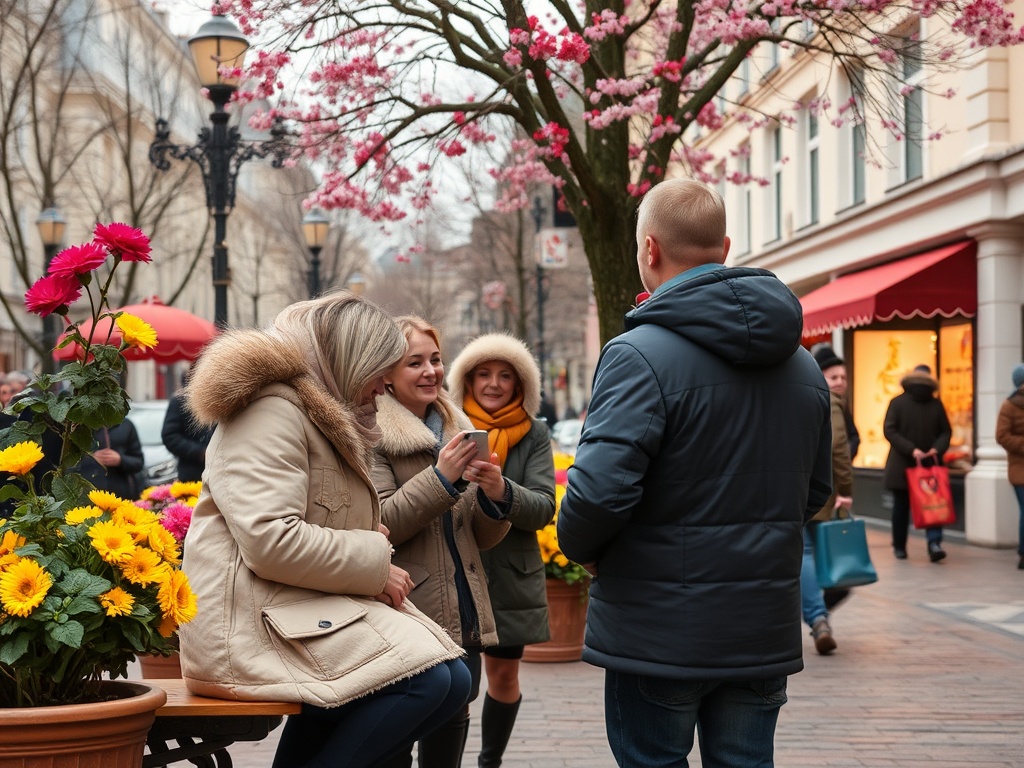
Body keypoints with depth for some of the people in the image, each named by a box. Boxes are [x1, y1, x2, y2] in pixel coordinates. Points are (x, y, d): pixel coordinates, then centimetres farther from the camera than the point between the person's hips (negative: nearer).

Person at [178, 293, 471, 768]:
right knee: (423, 678, -24)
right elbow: (270, 540, -23)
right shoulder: (272, 408, -10)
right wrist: (373, 562, -12)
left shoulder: (329, 421, 24)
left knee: (452, 680, -4)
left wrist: (368, 546, 9)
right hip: (249, 623, -10)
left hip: (306, 609, 11)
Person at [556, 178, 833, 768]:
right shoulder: (803, 365, 9)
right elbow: (815, 492, 15)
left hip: (661, 636, -6)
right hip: (765, 631, 6)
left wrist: (580, 547, -4)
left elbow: (599, 489, -23)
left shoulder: (641, 354, -16)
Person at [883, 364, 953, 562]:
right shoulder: (898, 403, -3)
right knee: (901, 506, 8)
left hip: (930, 464, 1)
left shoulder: (936, 404, 5)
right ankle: (899, 547, 19)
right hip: (903, 465, -1)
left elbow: (946, 431, 8)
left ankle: (934, 544, -17)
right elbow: (889, 430, -10)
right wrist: (911, 450, -18)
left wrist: (937, 449, -12)